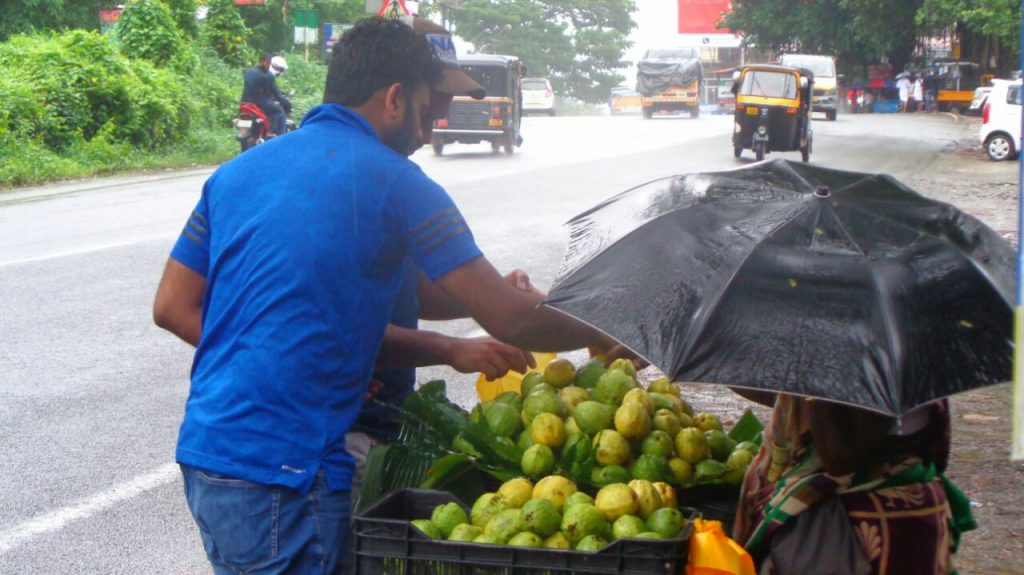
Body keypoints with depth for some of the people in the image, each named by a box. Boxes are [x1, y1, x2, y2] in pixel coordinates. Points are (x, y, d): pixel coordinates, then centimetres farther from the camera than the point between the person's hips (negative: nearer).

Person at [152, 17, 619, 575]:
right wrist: (598, 339, 10)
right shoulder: (393, 181, -7)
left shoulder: (236, 172, 12)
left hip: (202, 454, 7)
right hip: (283, 476, -7)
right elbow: (509, 320, -8)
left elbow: (172, 307, 12)